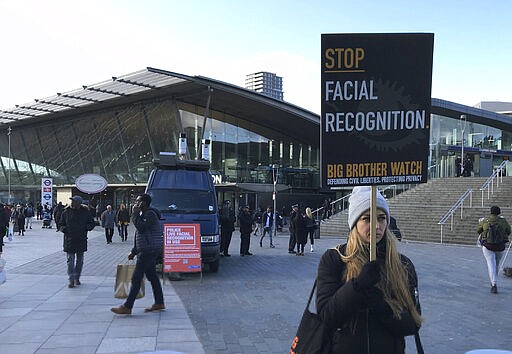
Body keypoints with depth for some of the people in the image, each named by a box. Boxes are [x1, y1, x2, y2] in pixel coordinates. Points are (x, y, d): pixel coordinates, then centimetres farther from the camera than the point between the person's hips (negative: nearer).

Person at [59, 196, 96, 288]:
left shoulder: (85, 212, 1)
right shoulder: (66, 212, 2)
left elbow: (92, 223, 10)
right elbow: (60, 224, 10)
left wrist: (86, 227, -10)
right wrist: (63, 228, -11)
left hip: (81, 240, 1)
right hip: (69, 240, -1)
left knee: (79, 260, 11)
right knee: (70, 260, -6)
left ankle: (77, 278, 25)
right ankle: (71, 280, -5)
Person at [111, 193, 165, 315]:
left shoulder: (150, 214, -13)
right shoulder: (144, 214, 20)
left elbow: (141, 227, -26)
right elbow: (139, 233, 23)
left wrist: (135, 214, -15)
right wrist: (134, 251, 23)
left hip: (149, 251, -11)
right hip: (147, 251, 11)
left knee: (136, 278, -9)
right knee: (152, 276, 14)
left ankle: (127, 307, -7)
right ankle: (159, 303, 21)